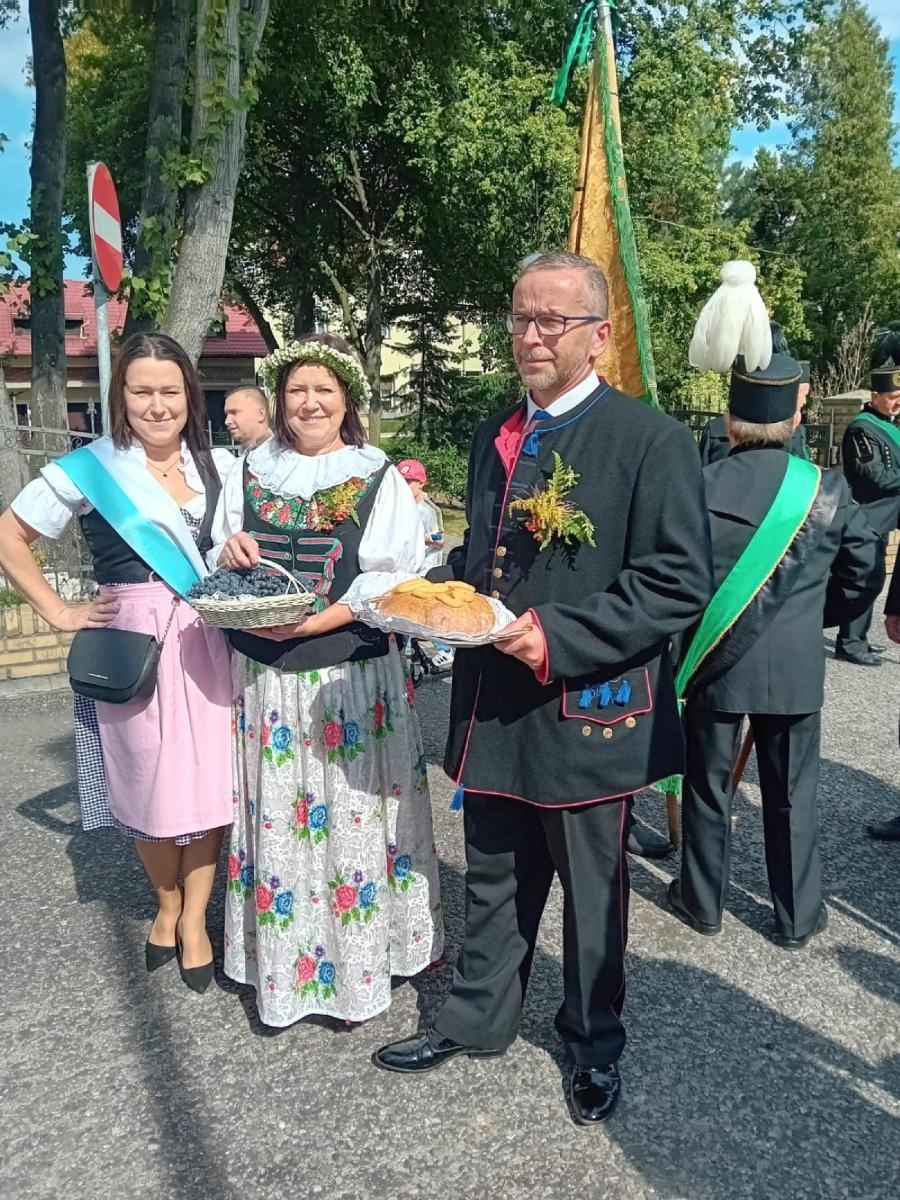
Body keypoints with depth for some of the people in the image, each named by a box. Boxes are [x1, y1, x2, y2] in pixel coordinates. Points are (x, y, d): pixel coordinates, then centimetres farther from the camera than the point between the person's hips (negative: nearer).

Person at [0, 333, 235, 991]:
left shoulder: (219, 464, 6)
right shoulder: (92, 467, -3)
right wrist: (59, 612, -2)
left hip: (207, 639, 2)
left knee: (210, 781, 3)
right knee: (148, 782, 8)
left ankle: (194, 918, 22)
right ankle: (167, 904, 33)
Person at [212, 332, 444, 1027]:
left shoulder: (379, 479, -1)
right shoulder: (250, 474, 9)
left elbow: (395, 579, -9)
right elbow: (220, 564, 14)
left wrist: (315, 622, -20)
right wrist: (230, 554, -10)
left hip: (352, 679, -3)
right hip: (265, 677, 3)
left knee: (353, 813, 4)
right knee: (275, 814, 9)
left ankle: (359, 958, 22)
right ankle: (279, 960, 26)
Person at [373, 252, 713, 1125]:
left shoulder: (651, 439, -11)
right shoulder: (496, 434, 10)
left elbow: (679, 582, -16)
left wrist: (561, 637, -24)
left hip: (587, 708, -5)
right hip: (494, 706, 6)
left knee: (592, 889, 15)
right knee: (493, 876, 21)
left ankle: (594, 1043, 39)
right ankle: (478, 1018, 43)